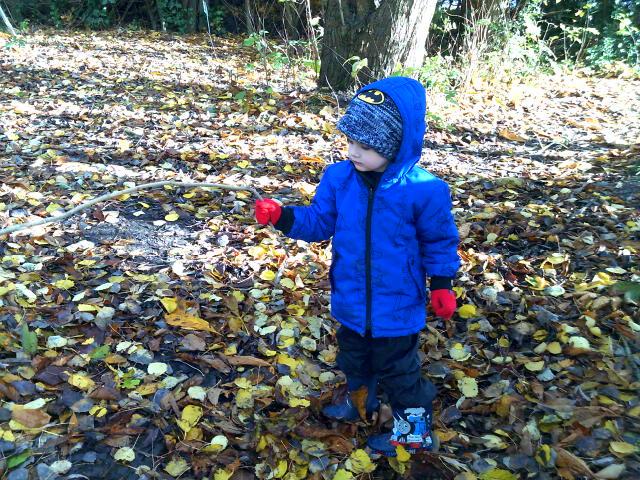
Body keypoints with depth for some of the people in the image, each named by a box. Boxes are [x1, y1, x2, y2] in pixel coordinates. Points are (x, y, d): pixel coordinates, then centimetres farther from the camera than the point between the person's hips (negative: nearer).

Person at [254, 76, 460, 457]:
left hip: (397, 308, -5)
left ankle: (413, 431, 40)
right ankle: (359, 402, 58)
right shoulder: (339, 178, -12)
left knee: (398, 371, 15)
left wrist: (442, 284, -9)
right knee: (354, 358, 29)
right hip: (351, 301, 5)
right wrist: (283, 217, -17)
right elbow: (319, 223, -2)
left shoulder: (424, 190, -22)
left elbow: (438, 242, -7)